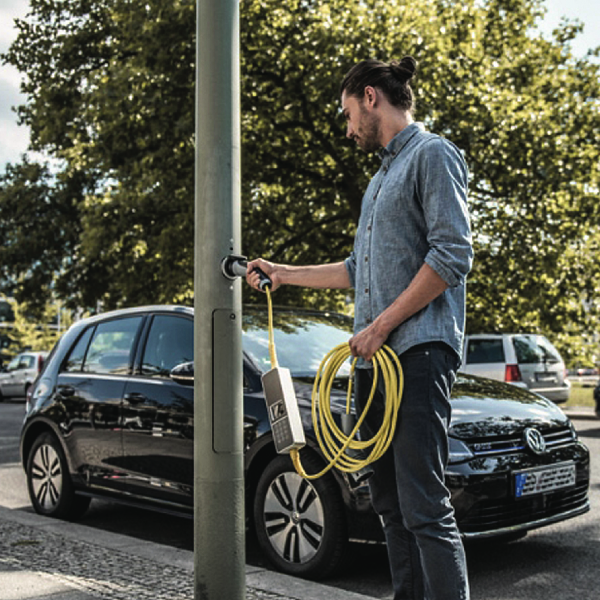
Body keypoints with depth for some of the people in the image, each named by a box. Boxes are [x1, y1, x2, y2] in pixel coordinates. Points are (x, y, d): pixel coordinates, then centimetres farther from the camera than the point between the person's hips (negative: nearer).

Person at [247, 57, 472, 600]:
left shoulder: (432, 154, -2)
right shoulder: (382, 176, 26)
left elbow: (452, 255, -13)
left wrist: (381, 325, -14)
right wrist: (284, 274, 30)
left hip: (419, 348, -9)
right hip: (376, 355, 9)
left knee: (424, 505, -13)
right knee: (390, 501, 9)